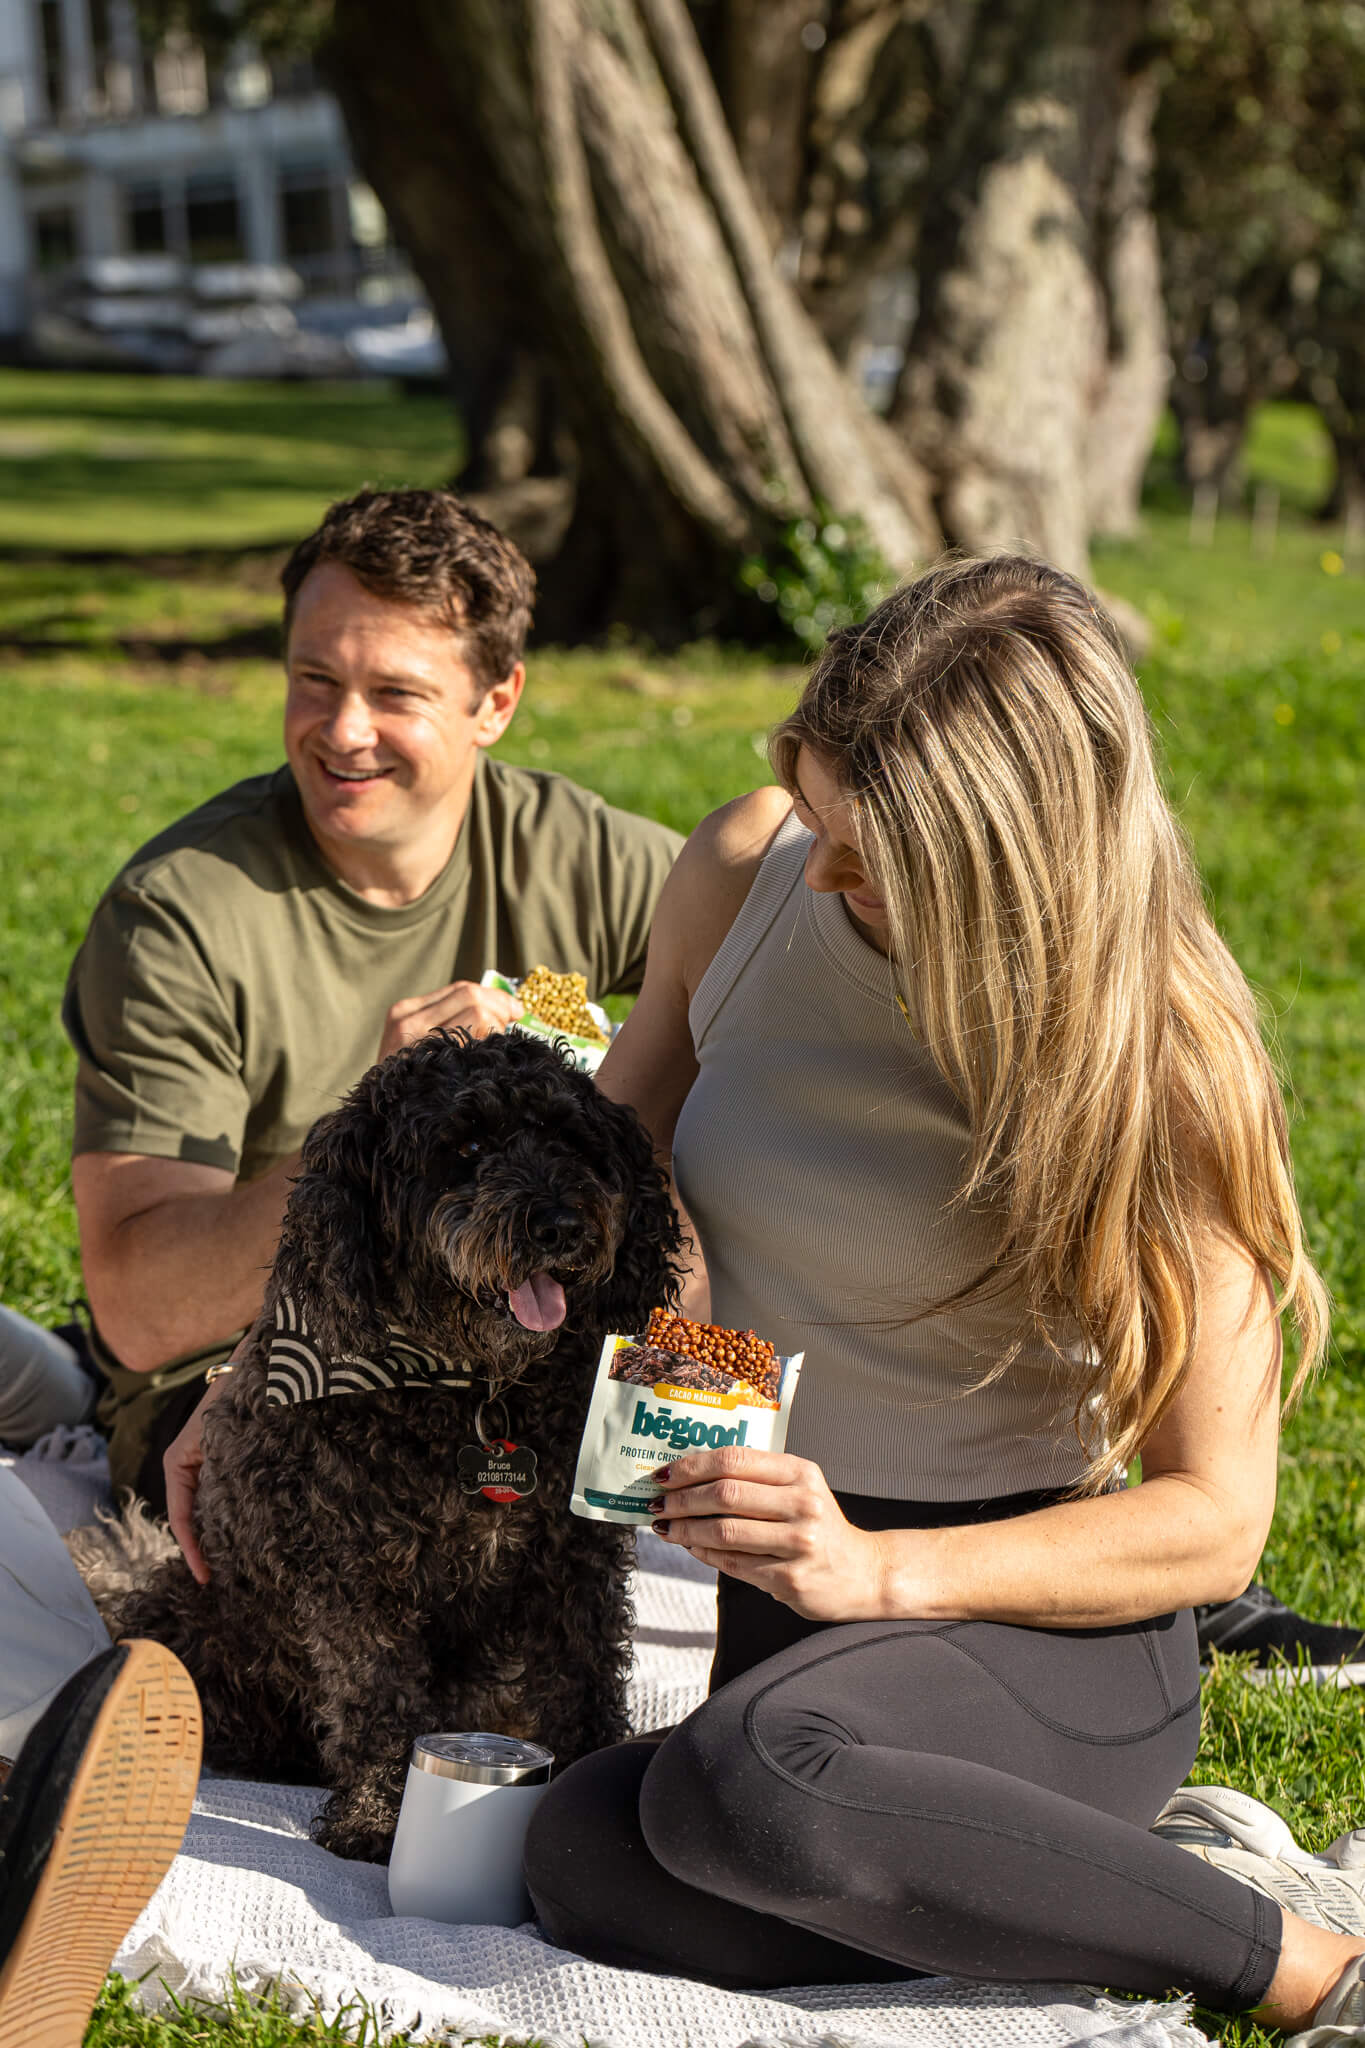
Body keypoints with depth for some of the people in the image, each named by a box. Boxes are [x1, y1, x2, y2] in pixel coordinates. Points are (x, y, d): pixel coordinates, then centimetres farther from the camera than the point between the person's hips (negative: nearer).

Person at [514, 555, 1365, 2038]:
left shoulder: (1151, 1059, -15)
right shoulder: (749, 875, -1)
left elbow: (1216, 1515, -12)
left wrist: (878, 1570, -26)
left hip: (1039, 1630, -4)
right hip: (766, 1590, 5)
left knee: (746, 1785, -36)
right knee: (585, 1859, -27)